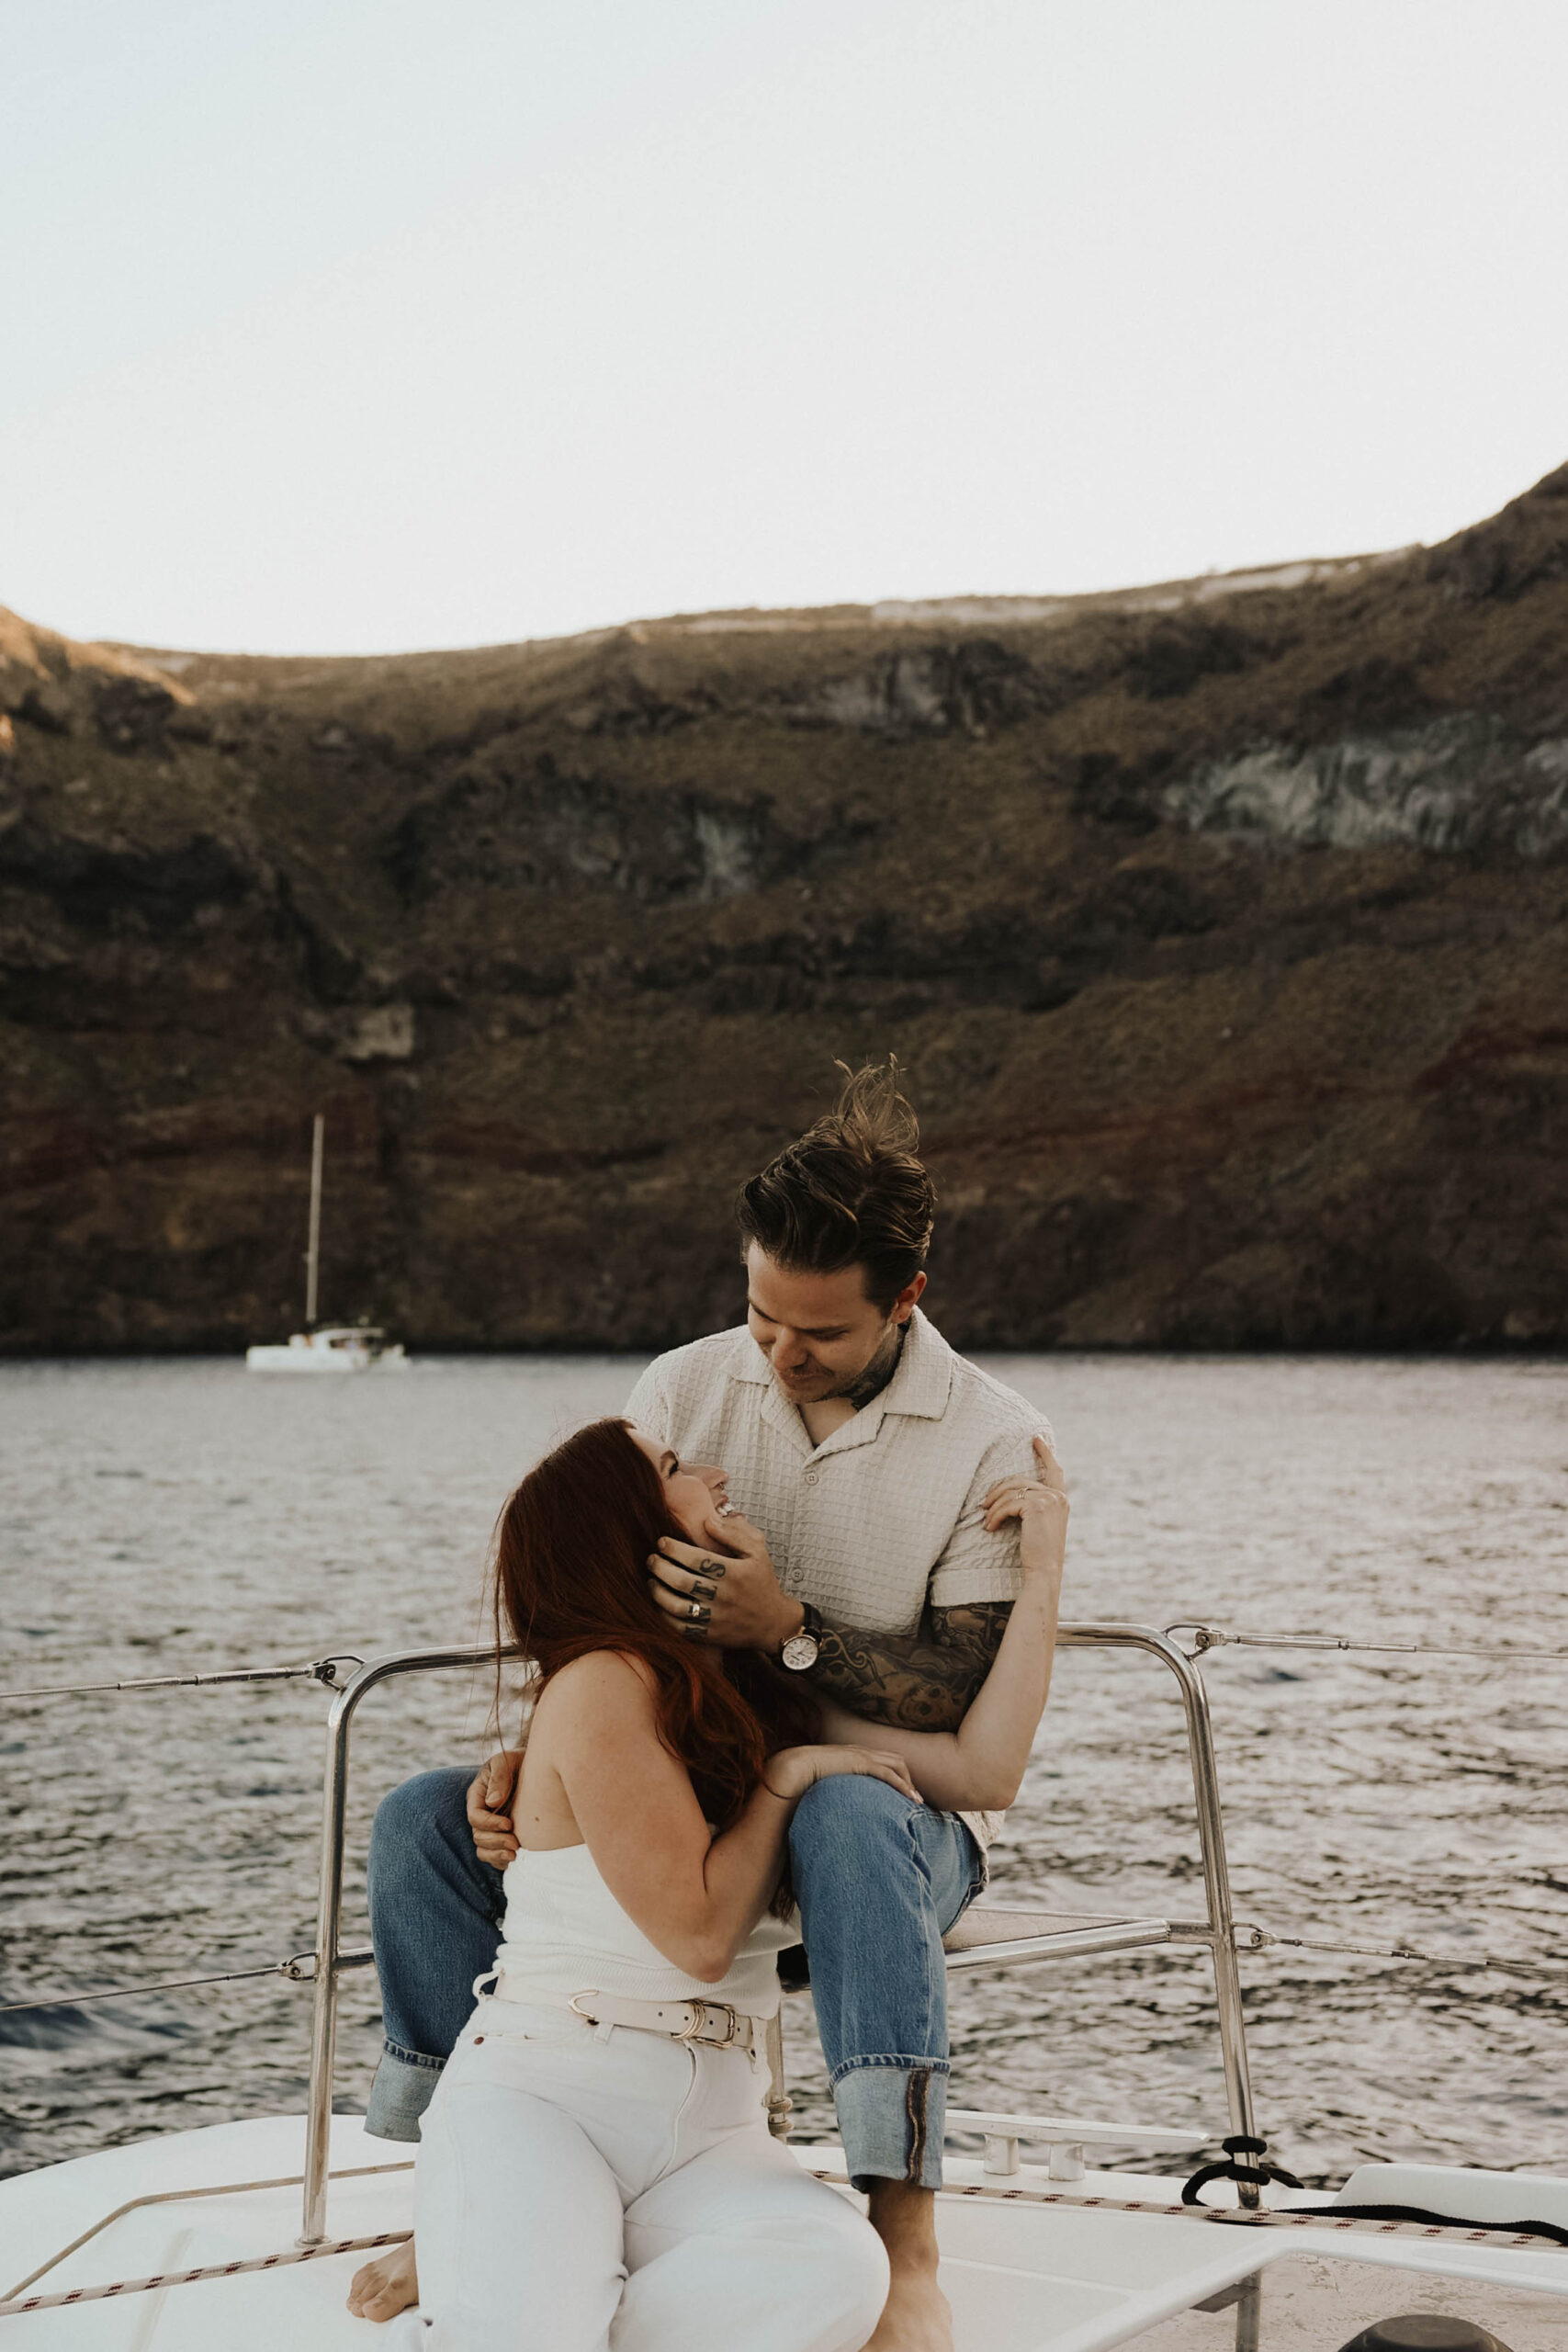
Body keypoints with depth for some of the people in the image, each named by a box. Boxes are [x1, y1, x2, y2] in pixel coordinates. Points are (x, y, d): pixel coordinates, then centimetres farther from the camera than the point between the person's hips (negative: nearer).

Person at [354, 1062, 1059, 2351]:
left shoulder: (994, 1443, -11)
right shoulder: (684, 1389, 1)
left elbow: (962, 1695, -14)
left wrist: (788, 1629, -27)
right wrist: (526, 1755, -14)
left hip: (902, 1805, -4)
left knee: (847, 1821, -42)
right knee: (424, 1820, -14)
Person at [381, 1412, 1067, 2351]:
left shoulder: (761, 1699, 15)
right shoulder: (600, 1686, -9)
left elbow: (983, 1769, 11)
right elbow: (697, 1935, -12)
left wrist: (1044, 1563, 14)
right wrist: (785, 1777, -1)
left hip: (710, 2137, 6)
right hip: (537, 2094, -6)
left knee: (840, 2272, -30)